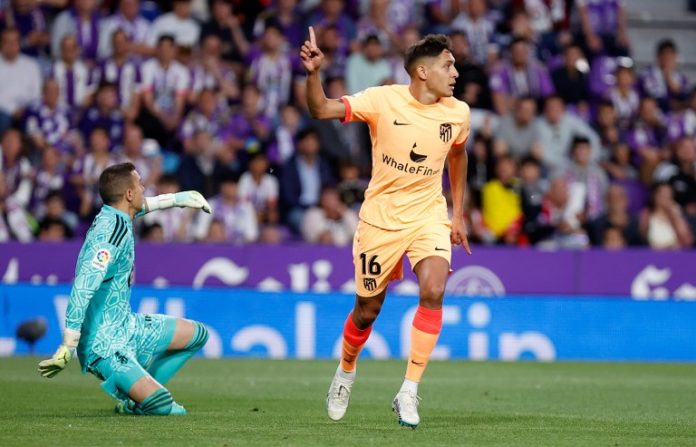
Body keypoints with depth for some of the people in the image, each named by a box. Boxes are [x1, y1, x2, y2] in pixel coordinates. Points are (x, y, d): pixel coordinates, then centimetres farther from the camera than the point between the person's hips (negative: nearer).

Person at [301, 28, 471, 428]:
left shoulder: (458, 112, -2)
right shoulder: (384, 100, -13)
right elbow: (322, 110, -20)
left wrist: (459, 213, 18)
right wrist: (314, 73, -38)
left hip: (429, 215, 2)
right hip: (381, 216, -2)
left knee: (433, 292, -23)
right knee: (368, 309, 8)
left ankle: (409, 393, -15)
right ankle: (346, 373, 40)